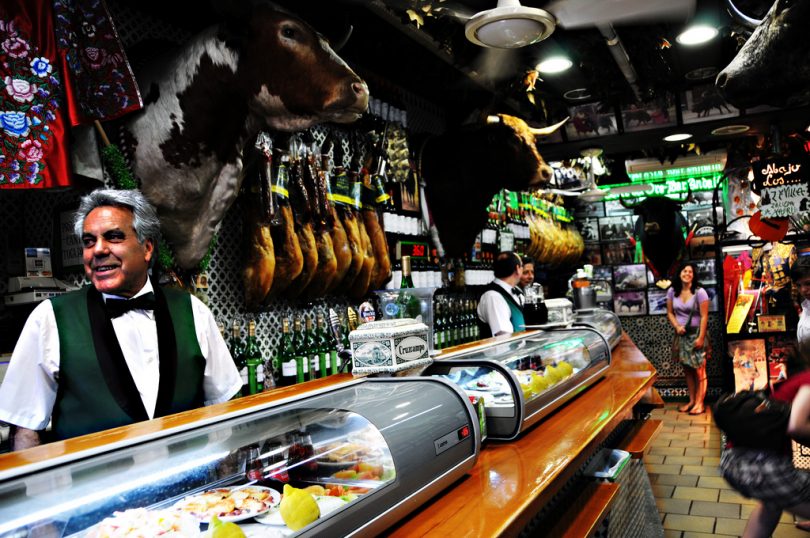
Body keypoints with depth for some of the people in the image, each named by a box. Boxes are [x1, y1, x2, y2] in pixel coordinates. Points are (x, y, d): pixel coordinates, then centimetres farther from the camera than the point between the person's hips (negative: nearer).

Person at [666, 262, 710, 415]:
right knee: (687, 369, 11)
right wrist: (677, 326, -9)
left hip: (696, 334, -4)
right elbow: (670, 313, 8)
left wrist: (701, 337, -16)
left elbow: (704, 316, -13)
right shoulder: (672, 291, 0)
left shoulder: (699, 292, -13)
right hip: (681, 335, 5)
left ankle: (699, 403, 5)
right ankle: (692, 401, 21)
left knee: (699, 370, -1)